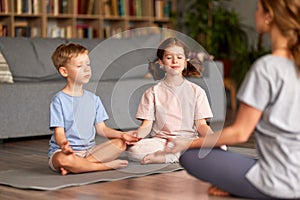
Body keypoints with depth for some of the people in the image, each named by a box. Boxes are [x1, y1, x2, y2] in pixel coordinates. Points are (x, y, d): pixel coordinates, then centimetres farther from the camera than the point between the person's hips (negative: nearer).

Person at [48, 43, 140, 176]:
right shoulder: (59, 100, -6)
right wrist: (64, 144, -36)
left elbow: (101, 128, 12)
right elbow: (59, 132, -12)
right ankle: (108, 165, -22)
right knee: (63, 159, -40)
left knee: (120, 144, -14)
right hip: (64, 151, -6)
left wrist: (122, 135, -6)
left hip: (89, 150, 6)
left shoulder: (93, 99, 12)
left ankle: (75, 167, -22)